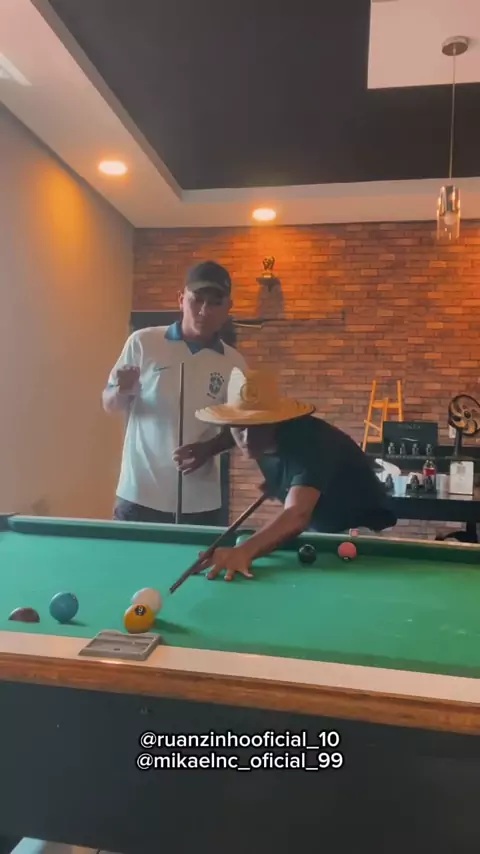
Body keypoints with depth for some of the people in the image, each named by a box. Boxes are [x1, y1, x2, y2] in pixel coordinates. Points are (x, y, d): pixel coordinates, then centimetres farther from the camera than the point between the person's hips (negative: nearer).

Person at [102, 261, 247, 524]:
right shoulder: (143, 342, -3)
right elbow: (110, 404, 5)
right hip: (139, 495, -1)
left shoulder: (234, 363, 0)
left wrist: (207, 449, -11)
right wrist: (122, 391, -18)